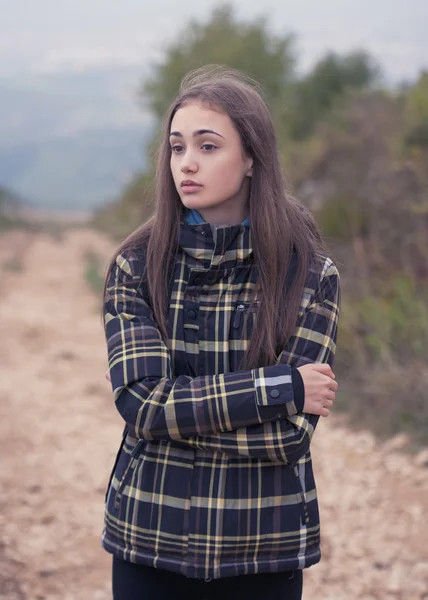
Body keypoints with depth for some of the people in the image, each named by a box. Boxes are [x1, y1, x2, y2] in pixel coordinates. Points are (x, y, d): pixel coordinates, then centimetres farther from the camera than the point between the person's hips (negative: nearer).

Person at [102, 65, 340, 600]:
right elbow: (140, 399, -15)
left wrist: (172, 412, -13)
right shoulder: (136, 267, -3)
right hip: (149, 542, 1)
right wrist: (281, 388, -18)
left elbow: (289, 435, -13)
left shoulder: (310, 275, -7)